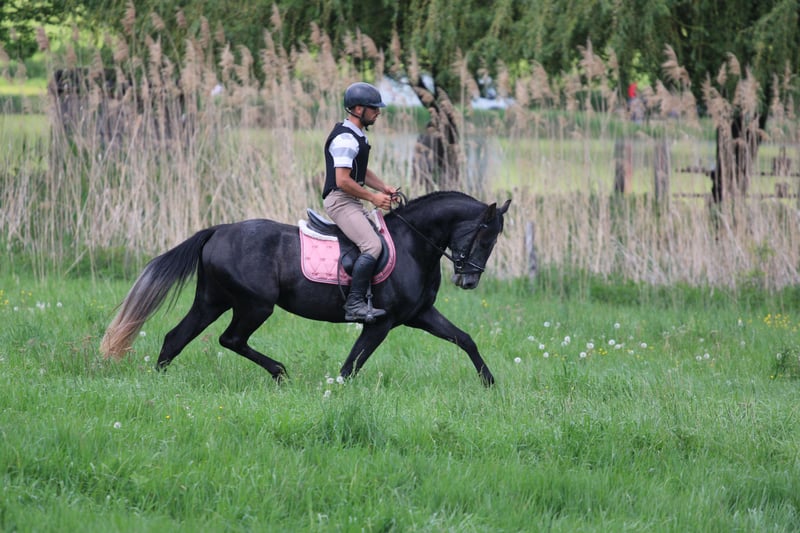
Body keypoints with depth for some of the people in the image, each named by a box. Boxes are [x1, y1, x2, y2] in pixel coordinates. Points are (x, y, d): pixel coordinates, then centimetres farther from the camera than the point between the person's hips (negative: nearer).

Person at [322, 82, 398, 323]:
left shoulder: (358, 136, 16)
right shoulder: (345, 139, -18)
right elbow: (343, 181, -24)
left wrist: (383, 188, 11)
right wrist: (373, 197, -15)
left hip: (352, 202, 11)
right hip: (340, 201, -11)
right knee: (372, 245, -24)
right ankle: (355, 304, -27)